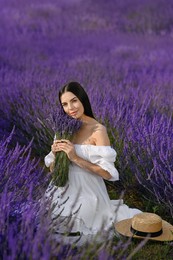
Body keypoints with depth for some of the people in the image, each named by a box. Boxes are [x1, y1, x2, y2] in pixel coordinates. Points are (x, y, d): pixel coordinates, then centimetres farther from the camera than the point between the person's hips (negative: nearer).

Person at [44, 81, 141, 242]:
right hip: (65, 189, 6)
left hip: (87, 192, -6)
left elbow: (108, 173, -19)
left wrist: (75, 158, -22)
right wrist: (55, 153, -13)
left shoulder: (98, 130, -14)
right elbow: (53, 169, 8)